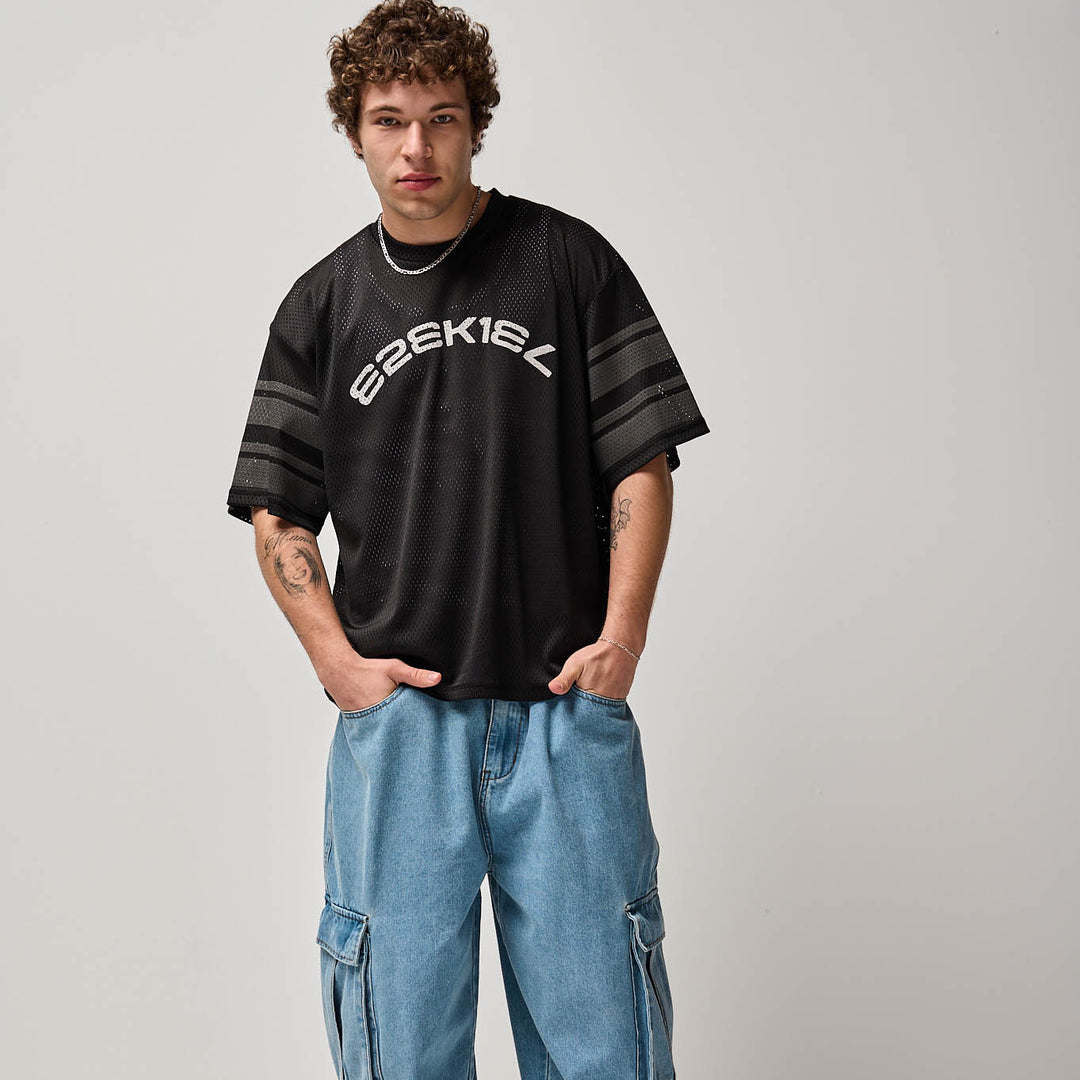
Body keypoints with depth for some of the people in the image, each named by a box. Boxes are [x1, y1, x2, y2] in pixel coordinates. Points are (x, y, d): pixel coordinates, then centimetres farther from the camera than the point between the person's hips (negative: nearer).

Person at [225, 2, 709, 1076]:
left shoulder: (567, 261, 5)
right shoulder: (322, 304, 9)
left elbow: (641, 461, 3)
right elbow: (277, 510, 11)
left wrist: (621, 637, -7)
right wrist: (335, 657, -2)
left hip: (569, 711, -1)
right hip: (396, 714, 2)